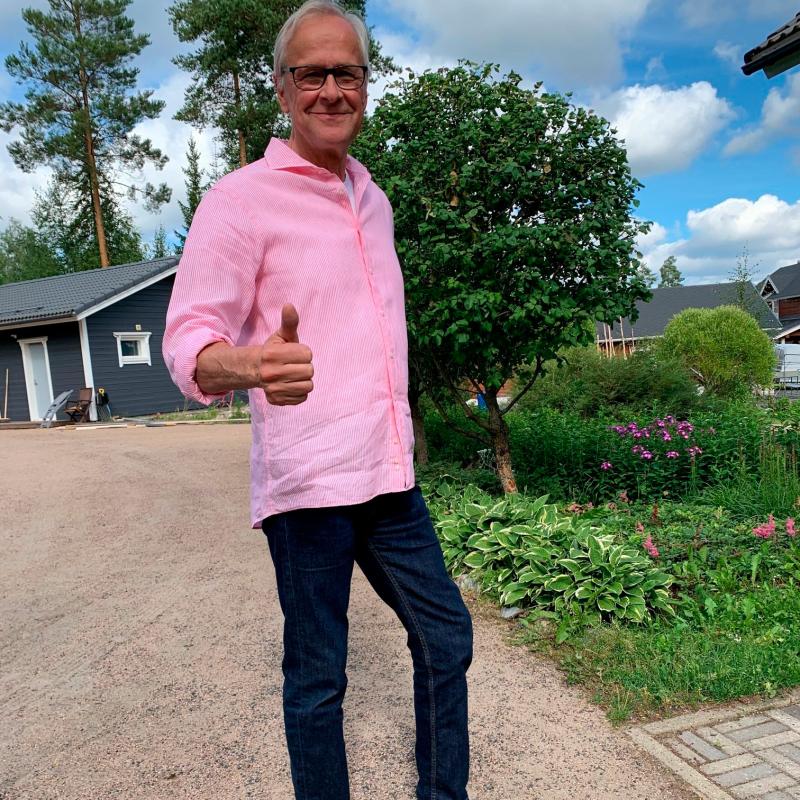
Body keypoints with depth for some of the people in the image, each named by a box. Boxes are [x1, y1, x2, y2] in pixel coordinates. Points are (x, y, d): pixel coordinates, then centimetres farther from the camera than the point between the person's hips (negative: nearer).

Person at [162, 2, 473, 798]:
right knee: (317, 677, 5)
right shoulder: (241, 198, -6)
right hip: (307, 483, -7)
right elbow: (189, 342, -13)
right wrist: (252, 365, -35)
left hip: (388, 476, 7)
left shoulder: (373, 200, 15)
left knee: (445, 638, 15)